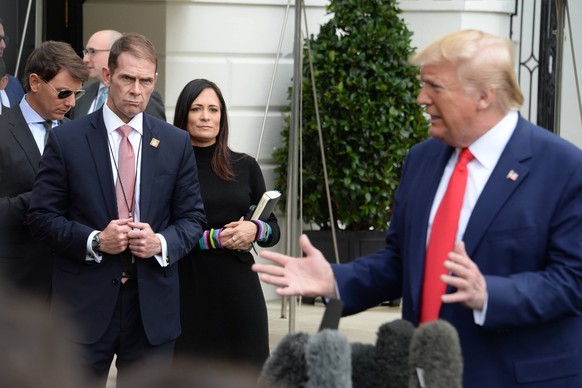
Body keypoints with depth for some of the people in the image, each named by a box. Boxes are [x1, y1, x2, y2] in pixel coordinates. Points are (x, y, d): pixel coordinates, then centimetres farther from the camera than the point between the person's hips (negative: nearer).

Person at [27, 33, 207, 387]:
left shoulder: (176, 143, 7)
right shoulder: (66, 139, 0)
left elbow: (193, 218, 9)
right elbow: (42, 216, -1)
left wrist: (162, 243, -12)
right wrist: (94, 241, -16)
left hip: (153, 307, 2)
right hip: (84, 304, -2)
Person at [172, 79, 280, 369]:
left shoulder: (245, 166, 10)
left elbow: (273, 231, 13)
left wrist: (255, 230, -8)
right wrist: (214, 238, -13)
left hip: (239, 290, 3)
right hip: (188, 291, -3)